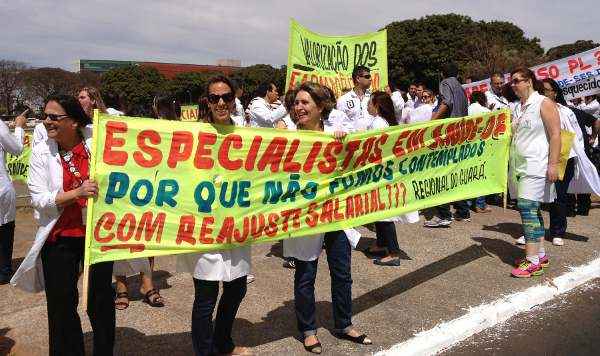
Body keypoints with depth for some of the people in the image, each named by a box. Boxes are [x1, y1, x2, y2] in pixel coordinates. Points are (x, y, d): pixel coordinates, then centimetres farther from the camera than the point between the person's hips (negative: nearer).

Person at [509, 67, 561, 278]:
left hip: (536, 165, -8)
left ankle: (532, 261, -10)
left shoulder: (543, 103, -5)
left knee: (527, 207, -14)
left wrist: (553, 164, -17)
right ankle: (540, 255, 20)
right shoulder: (518, 108, 17)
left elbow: (555, 134, -12)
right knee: (532, 211, 11)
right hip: (519, 165, 8)